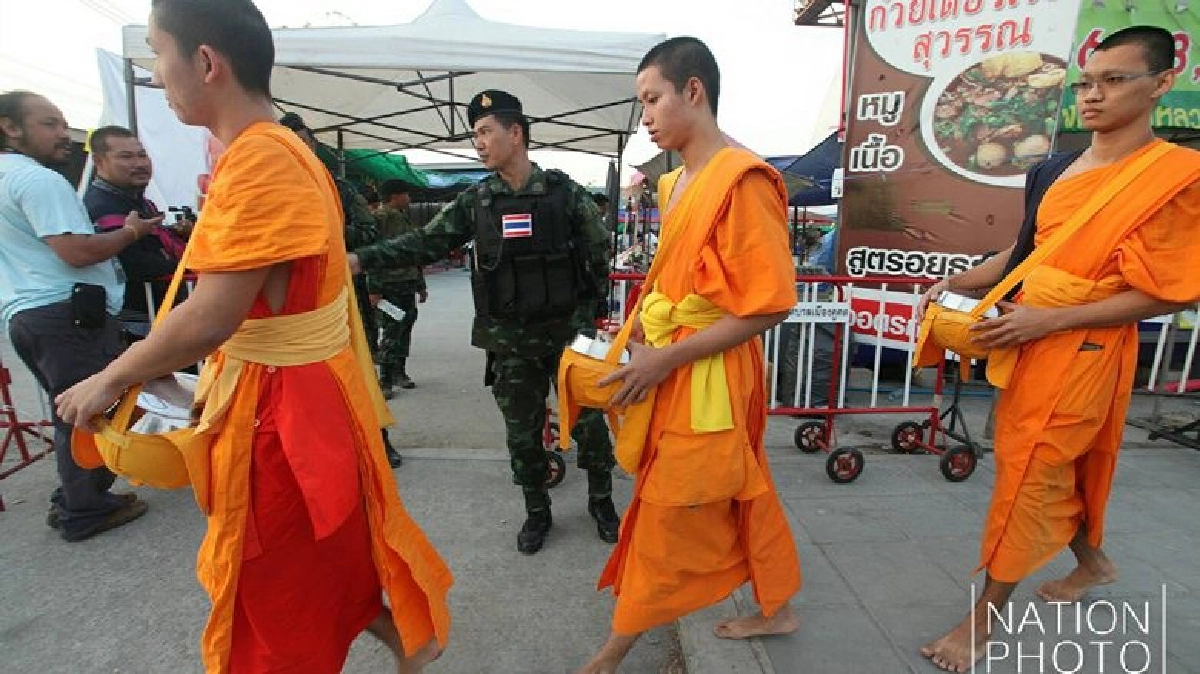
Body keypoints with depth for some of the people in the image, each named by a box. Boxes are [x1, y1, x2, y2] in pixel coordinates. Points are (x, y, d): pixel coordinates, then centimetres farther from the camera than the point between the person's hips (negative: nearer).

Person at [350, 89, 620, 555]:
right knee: (521, 433, 11)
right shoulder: (475, 202, 2)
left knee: (589, 422, 7)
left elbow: (598, 259, -2)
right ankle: (537, 512, 32)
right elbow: (425, 244, -2)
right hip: (509, 342, 2)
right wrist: (358, 259, -12)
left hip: (566, 334, -2)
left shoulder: (565, 193, -5)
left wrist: (588, 317, -6)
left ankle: (601, 501, 32)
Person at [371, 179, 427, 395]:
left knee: (405, 328, 11)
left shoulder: (406, 218, 18)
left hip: (408, 285, 8)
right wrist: (374, 289, -19)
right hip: (389, 286, -8)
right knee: (392, 331, -6)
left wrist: (420, 285, 22)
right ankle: (386, 380, 2)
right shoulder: (380, 218, -8)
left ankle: (400, 372, 24)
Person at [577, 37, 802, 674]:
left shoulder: (742, 180, -18)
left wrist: (666, 359, -21)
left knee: (666, 516, 5)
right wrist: (642, 325, 3)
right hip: (671, 365, 9)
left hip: (708, 376, -9)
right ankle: (776, 610, 42)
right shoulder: (676, 182, 10)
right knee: (740, 496, 21)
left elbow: (768, 305, -20)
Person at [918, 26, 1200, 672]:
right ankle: (1091, 561, 47)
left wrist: (1047, 320, -22)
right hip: (1026, 342, 7)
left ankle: (985, 617, 14)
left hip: (1081, 351, -7)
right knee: (1054, 467, 21)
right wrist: (956, 283, -1)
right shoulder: (1057, 169, 7)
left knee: (1028, 477, -1)